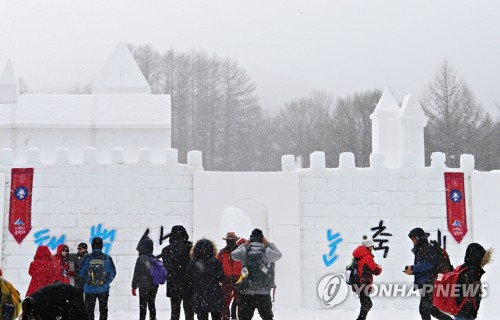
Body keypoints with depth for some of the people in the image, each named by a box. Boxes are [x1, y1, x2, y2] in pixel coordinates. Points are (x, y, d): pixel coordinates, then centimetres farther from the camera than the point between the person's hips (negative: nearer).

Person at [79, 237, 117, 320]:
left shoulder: (87, 258, -10)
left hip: (90, 289, -1)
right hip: (103, 289, 1)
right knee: (103, 309, 12)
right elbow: (113, 273, -2)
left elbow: (81, 273, -4)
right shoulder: (107, 258, -8)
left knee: (89, 310, 12)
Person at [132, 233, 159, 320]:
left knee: (143, 306, -1)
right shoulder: (155, 259, 5)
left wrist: (134, 287, -4)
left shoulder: (141, 259, -12)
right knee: (151, 304, 13)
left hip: (143, 286, -6)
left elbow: (136, 274, -10)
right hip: (154, 286, 6)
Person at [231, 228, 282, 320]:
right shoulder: (266, 251, -4)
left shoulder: (245, 250, -3)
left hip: (246, 293, 0)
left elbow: (233, 255, 15)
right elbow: (278, 255, 15)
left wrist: (244, 245, 22)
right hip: (263, 293, 0)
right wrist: (268, 243, 20)